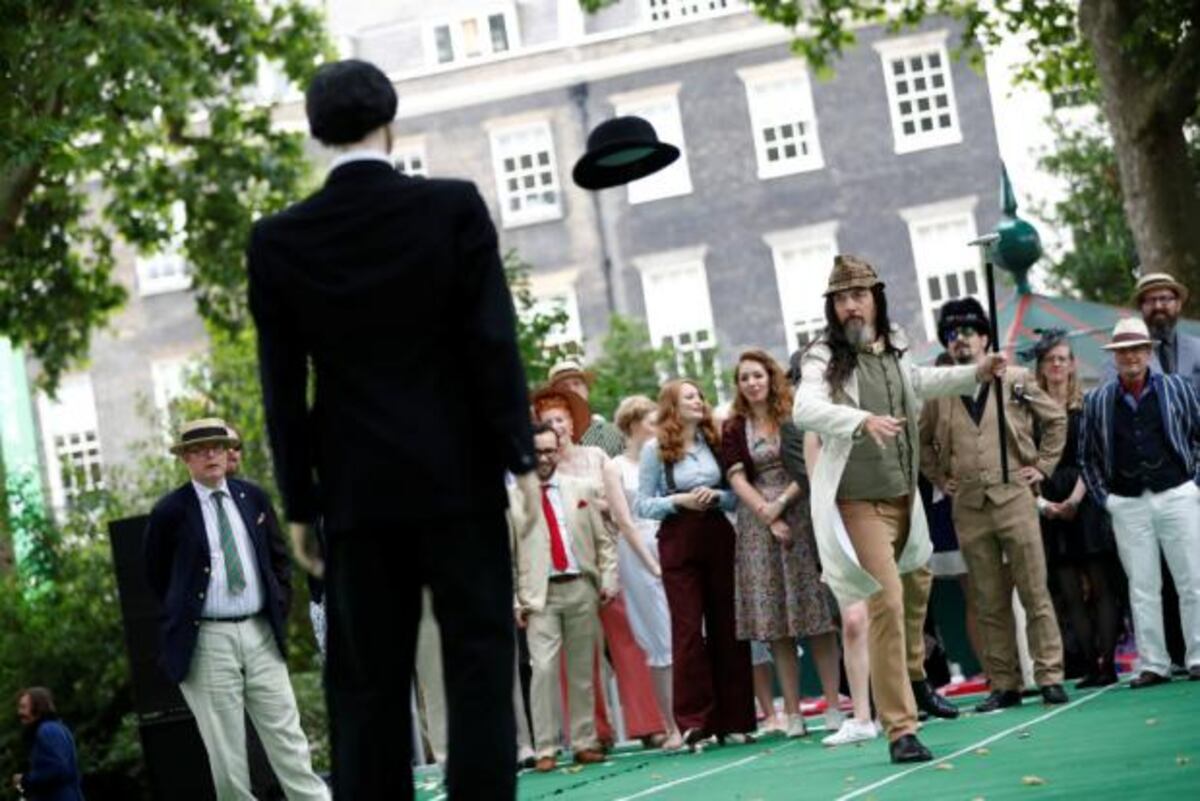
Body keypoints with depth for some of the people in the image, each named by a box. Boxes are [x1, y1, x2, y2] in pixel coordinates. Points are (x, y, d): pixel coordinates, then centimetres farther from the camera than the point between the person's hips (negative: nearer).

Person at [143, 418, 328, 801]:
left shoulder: (253, 498, 8)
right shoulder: (170, 512, -3)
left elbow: (280, 557, 19)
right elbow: (157, 577, 9)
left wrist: (279, 605, 10)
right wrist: (183, 615, 8)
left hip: (260, 633, 3)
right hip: (208, 639, -3)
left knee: (287, 740, 3)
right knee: (226, 752, -1)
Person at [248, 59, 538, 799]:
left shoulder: (278, 241, 0)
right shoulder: (454, 208, -4)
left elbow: (283, 388, 2)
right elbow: (494, 343, -6)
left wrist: (299, 503, 7)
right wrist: (520, 458, -1)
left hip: (357, 489, 1)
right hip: (458, 475, -1)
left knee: (367, 683, 5)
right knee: (479, 663, 3)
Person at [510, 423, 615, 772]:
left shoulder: (581, 489, 10)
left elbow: (603, 540, 12)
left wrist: (608, 580, 1)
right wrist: (513, 601, -6)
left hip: (581, 589, 3)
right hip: (539, 595, -3)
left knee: (582, 671, 8)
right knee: (544, 668, -13)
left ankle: (584, 743, 15)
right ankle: (545, 749, -8)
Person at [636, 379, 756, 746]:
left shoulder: (714, 442, 9)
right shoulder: (655, 449, 1)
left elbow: (735, 496, 10)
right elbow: (643, 506, 0)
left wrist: (716, 495, -10)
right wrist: (679, 500, -14)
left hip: (718, 536, 3)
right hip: (678, 541, -3)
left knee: (727, 626, 3)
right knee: (688, 629, -5)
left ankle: (733, 719, 9)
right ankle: (695, 720, -2)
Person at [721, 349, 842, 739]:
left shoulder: (795, 417, 4)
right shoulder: (733, 428, 7)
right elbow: (737, 479, 0)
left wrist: (781, 502, -14)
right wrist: (768, 517, -11)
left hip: (801, 516, -1)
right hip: (758, 526, 1)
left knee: (819, 619, -3)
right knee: (777, 626, 0)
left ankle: (834, 705, -1)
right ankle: (792, 714, 3)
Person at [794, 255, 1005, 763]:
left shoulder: (893, 350, 6)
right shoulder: (824, 359, -14)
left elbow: (920, 382, 28)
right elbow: (806, 409, -33)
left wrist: (976, 374, 24)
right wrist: (862, 420, -48)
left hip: (904, 493, 8)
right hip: (860, 502, -8)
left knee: (916, 583, 26)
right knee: (886, 603, -14)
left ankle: (914, 677, 52)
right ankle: (900, 728, -11)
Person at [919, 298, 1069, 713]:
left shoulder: (1016, 381, 4)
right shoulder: (938, 394, 6)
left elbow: (1056, 419, 14)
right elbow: (922, 441, 20)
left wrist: (1043, 465, 7)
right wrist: (940, 478, 11)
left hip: (1014, 497, -1)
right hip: (968, 507, 1)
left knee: (1035, 593, -3)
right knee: (990, 602, 4)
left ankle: (1050, 675, 1)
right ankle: (1004, 684, 8)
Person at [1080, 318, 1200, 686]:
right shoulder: (1097, 401, 6)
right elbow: (1088, 455, 13)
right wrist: (1103, 498, 5)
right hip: (1127, 505, 1)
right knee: (1142, 589, 2)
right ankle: (1152, 665, 6)